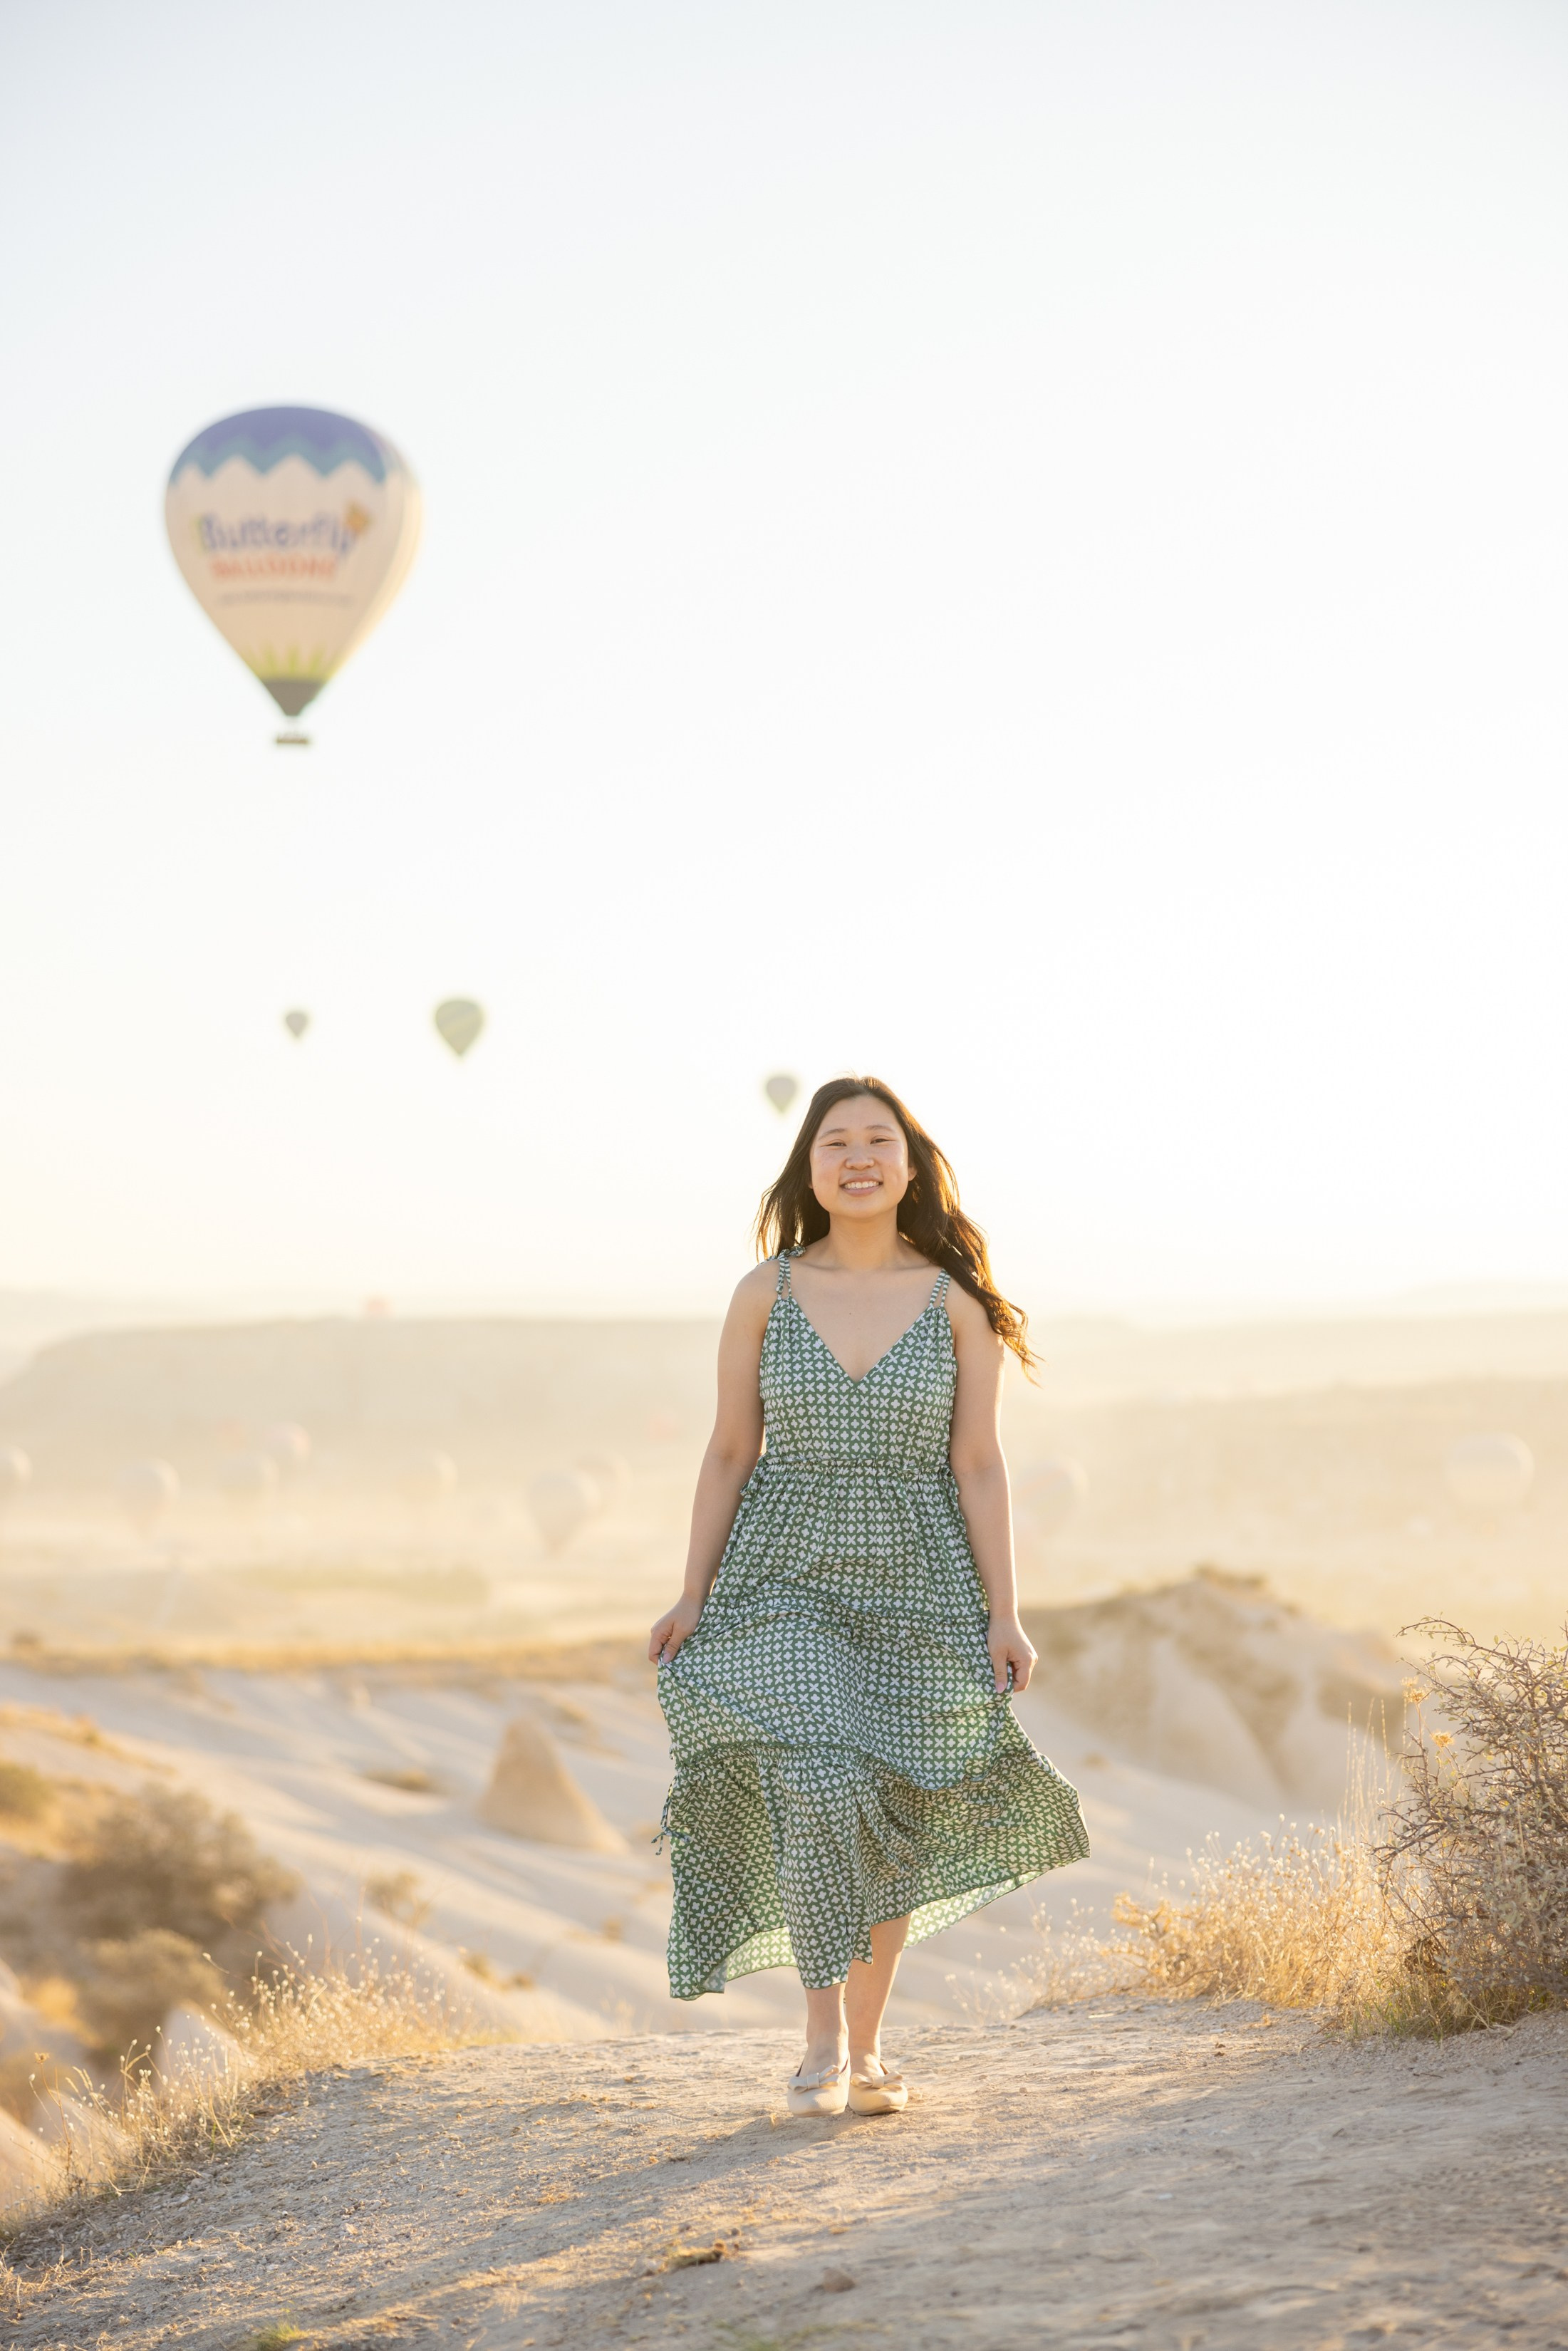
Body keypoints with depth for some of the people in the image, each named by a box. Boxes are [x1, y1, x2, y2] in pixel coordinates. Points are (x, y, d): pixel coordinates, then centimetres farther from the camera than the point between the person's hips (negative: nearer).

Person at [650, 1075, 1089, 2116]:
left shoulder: (957, 1301, -2)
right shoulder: (766, 1294, 0)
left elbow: (979, 1467, -2)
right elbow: (730, 1452, 5)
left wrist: (1004, 1614, -7)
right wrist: (693, 1597, 2)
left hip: (916, 1589, 1)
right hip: (786, 1579, -1)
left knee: (893, 1826, 7)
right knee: (816, 1790, -18)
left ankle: (866, 2048, 22)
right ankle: (825, 2039, -7)